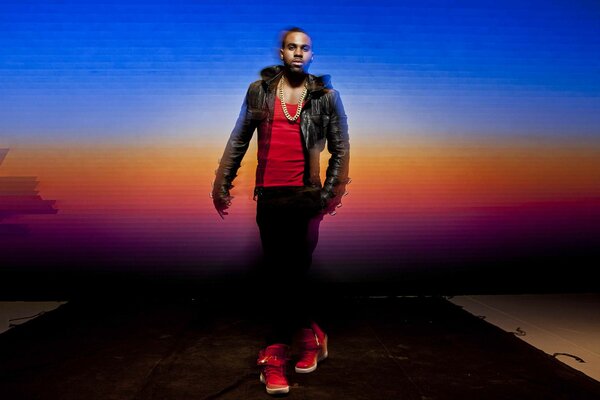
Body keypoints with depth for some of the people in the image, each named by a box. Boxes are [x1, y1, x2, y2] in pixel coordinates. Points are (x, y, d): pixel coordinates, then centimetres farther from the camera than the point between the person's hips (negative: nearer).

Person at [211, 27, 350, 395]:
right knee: (288, 271, 8)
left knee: (290, 271, 0)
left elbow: (340, 147, 6)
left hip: (306, 197, -2)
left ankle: (276, 352, 15)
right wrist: (222, 182, 7)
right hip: (269, 196, 2)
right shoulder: (259, 91, 9)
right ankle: (310, 334, 27)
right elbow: (238, 141, 10)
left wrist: (332, 192, 0)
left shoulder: (326, 95, 5)